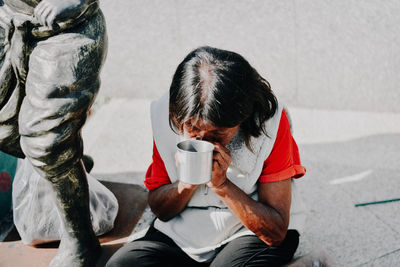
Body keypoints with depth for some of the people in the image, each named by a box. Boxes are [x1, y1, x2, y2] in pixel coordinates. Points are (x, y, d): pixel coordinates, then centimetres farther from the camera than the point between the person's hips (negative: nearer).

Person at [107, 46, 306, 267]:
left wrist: (222, 185, -26)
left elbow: (276, 232, -15)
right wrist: (186, 184, -19)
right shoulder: (163, 114, -9)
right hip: (179, 235, 2)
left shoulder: (270, 123, -18)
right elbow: (160, 210, 2)